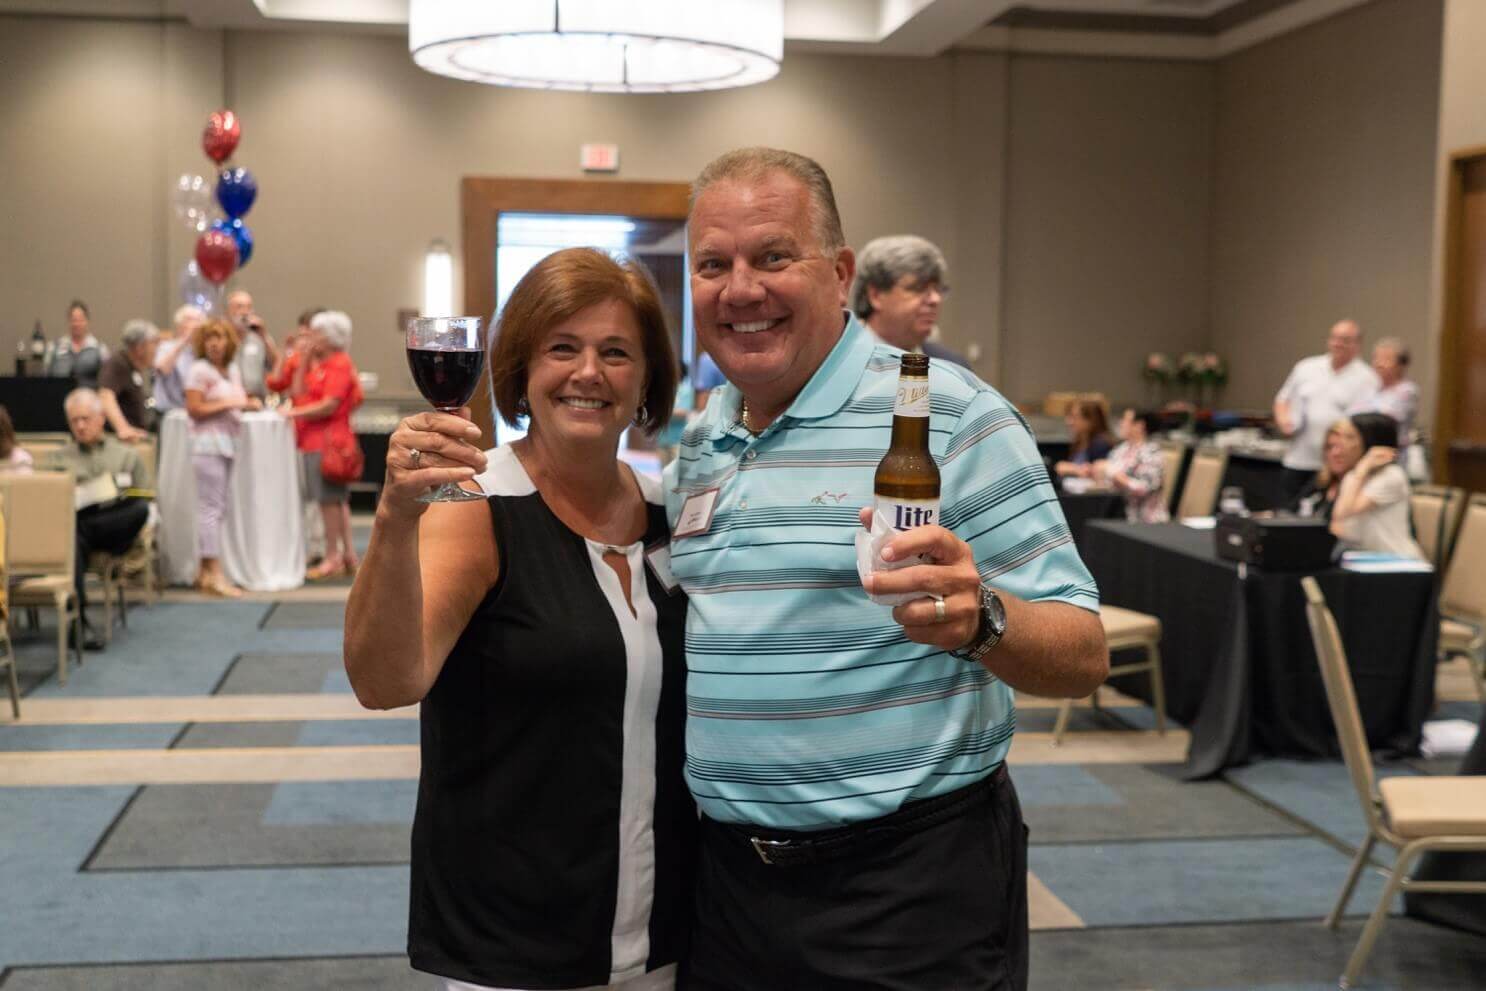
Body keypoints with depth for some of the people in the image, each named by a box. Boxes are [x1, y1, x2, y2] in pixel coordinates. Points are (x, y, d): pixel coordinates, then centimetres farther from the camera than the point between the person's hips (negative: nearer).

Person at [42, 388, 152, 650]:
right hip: (72, 519, 0)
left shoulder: (127, 455, 27)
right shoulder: (57, 459, 28)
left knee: (140, 508, -35)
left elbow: (148, 499, 19)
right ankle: (78, 619, -44)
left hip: (116, 526, 0)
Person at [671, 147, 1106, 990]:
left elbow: (1082, 657, -15)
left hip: (912, 883, -5)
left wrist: (979, 621, -33)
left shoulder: (949, 414, -12)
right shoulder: (697, 445, 8)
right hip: (728, 875, 6)